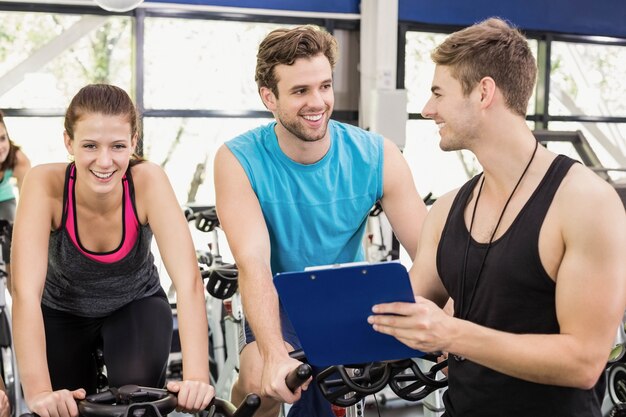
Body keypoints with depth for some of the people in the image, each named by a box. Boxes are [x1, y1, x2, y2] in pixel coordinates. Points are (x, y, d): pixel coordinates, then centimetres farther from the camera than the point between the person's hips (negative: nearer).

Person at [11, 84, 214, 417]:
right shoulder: (45, 184, -29)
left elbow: (188, 280, -37)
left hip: (135, 307, -1)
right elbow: (26, 291, -38)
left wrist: (196, 377, -50)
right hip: (62, 314, 1)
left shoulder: (148, 181, -28)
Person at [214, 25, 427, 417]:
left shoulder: (377, 156, -13)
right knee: (262, 383, -30)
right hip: (280, 306, -2)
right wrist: (275, 357, -43)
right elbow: (253, 263, -28)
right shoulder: (239, 160, -17)